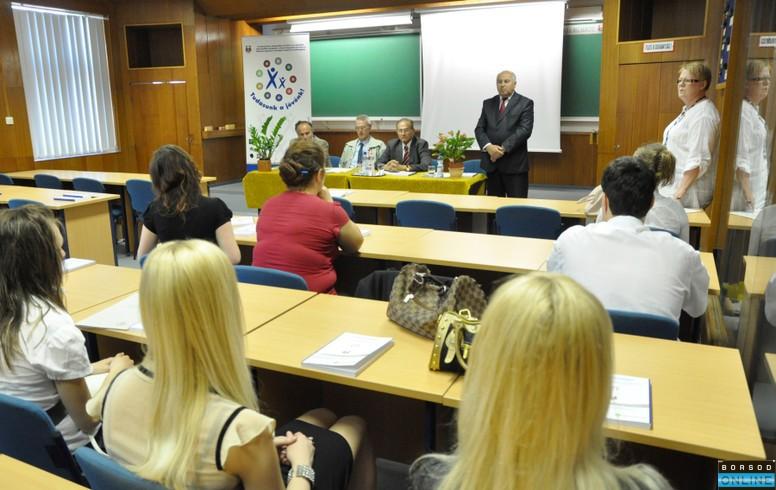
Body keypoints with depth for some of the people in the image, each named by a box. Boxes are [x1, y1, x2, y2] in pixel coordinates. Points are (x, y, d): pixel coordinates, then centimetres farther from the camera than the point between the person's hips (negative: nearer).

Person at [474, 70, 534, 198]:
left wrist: (503, 148, -18)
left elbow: (525, 130, -10)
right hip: (491, 161, 4)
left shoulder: (525, 103, 1)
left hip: (514, 163, -4)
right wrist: (488, 146, -13)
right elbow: (479, 129, 7)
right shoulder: (488, 103, 14)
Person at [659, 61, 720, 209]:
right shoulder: (689, 110, 15)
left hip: (686, 193, -9)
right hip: (672, 185, 9)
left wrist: (680, 192, -23)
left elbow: (698, 161, -22)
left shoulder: (703, 114, -16)